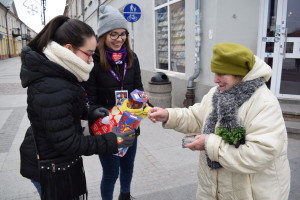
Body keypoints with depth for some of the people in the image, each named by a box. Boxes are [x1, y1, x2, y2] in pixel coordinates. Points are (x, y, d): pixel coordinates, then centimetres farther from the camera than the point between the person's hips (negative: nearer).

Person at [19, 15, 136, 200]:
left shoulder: (52, 72, 1)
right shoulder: (53, 88, -31)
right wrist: (112, 142, -24)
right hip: (53, 168, -9)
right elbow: (66, 143, -27)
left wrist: (89, 112, 4)